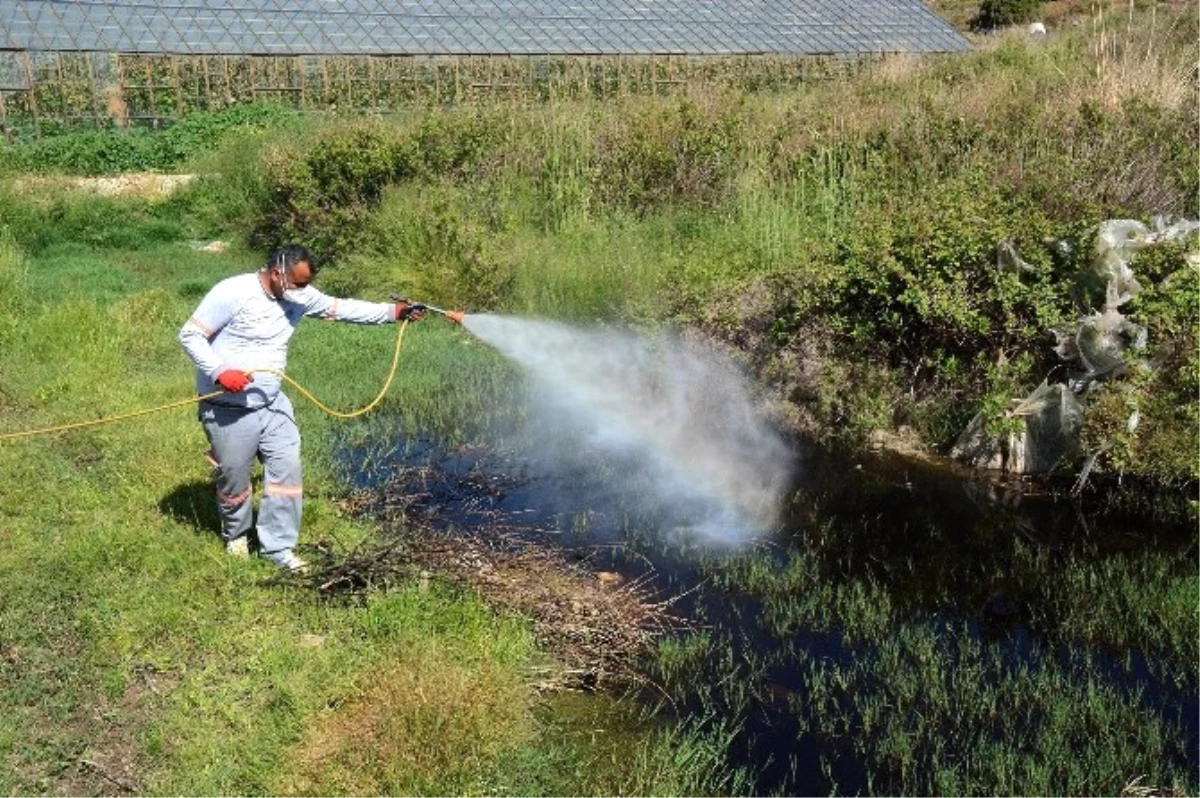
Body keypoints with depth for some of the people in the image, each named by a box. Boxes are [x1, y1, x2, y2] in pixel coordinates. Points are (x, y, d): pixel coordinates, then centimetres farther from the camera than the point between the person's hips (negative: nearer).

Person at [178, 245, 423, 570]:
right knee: (234, 479, 9)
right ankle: (236, 534, 37)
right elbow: (189, 335, -16)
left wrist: (393, 311, -2)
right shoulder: (233, 293, -20)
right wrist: (220, 372, -28)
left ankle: (278, 546, 13)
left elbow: (342, 308, 4)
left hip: (273, 405, 6)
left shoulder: (300, 296, -1)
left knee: (287, 470, 1)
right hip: (228, 411, -6)